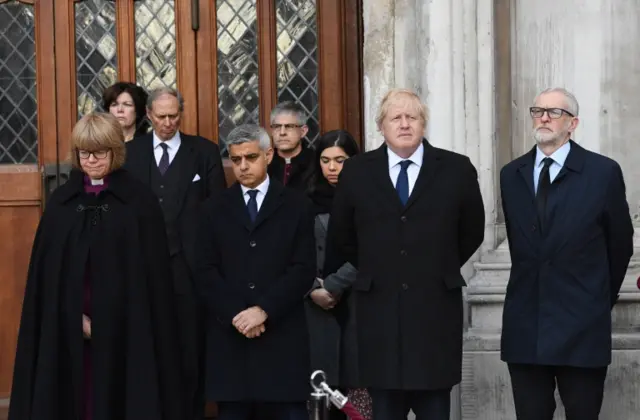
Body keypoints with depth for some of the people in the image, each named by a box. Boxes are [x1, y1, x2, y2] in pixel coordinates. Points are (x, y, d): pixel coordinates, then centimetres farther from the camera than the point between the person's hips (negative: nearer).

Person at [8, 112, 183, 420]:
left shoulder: (140, 201, -2)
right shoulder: (61, 201, 7)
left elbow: (153, 271, -4)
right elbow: (45, 270, 6)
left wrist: (107, 319, -8)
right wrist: (78, 317, -5)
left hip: (123, 325, -2)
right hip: (68, 328, 2)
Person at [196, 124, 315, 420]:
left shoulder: (296, 206, 7)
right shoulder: (214, 210, 12)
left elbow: (303, 270, -2)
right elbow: (206, 272, 4)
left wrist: (263, 310, -13)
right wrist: (235, 315, -10)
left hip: (281, 334, -1)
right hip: (229, 335, 1)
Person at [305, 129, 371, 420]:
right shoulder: (308, 200, 9)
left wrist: (332, 287, -10)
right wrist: (313, 289, -7)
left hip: (356, 302, -2)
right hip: (317, 305, 2)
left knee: (359, 380, -7)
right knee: (323, 384, -3)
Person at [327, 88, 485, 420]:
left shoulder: (456, 169, 3)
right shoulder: (356, 172, 6)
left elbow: (472, 233, 13)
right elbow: (341, 238, 15)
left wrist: (441, 269, 11)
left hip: (435, 309, -1)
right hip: (379, 310, 1)